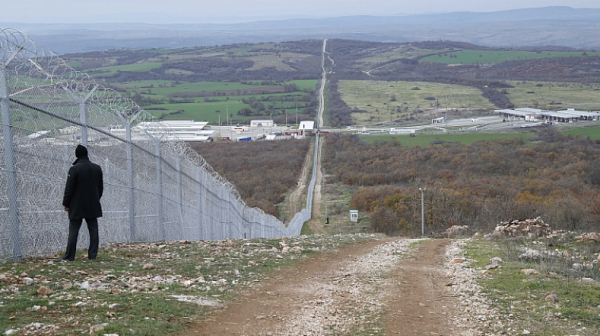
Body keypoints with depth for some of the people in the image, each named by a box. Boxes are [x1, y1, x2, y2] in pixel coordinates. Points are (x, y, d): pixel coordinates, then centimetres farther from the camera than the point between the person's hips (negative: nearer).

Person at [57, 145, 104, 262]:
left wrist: (65, 203, -1)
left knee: (73, 231, -2)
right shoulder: (97, 168, 6)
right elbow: (101, 187, 14)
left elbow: (69, 188, -11)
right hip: (93, 206, 5)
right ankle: (93, 254, 6)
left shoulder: (74, 169, -12)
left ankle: (69, 256, -3)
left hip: (77, 206, -5)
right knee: (93, 229, 7)